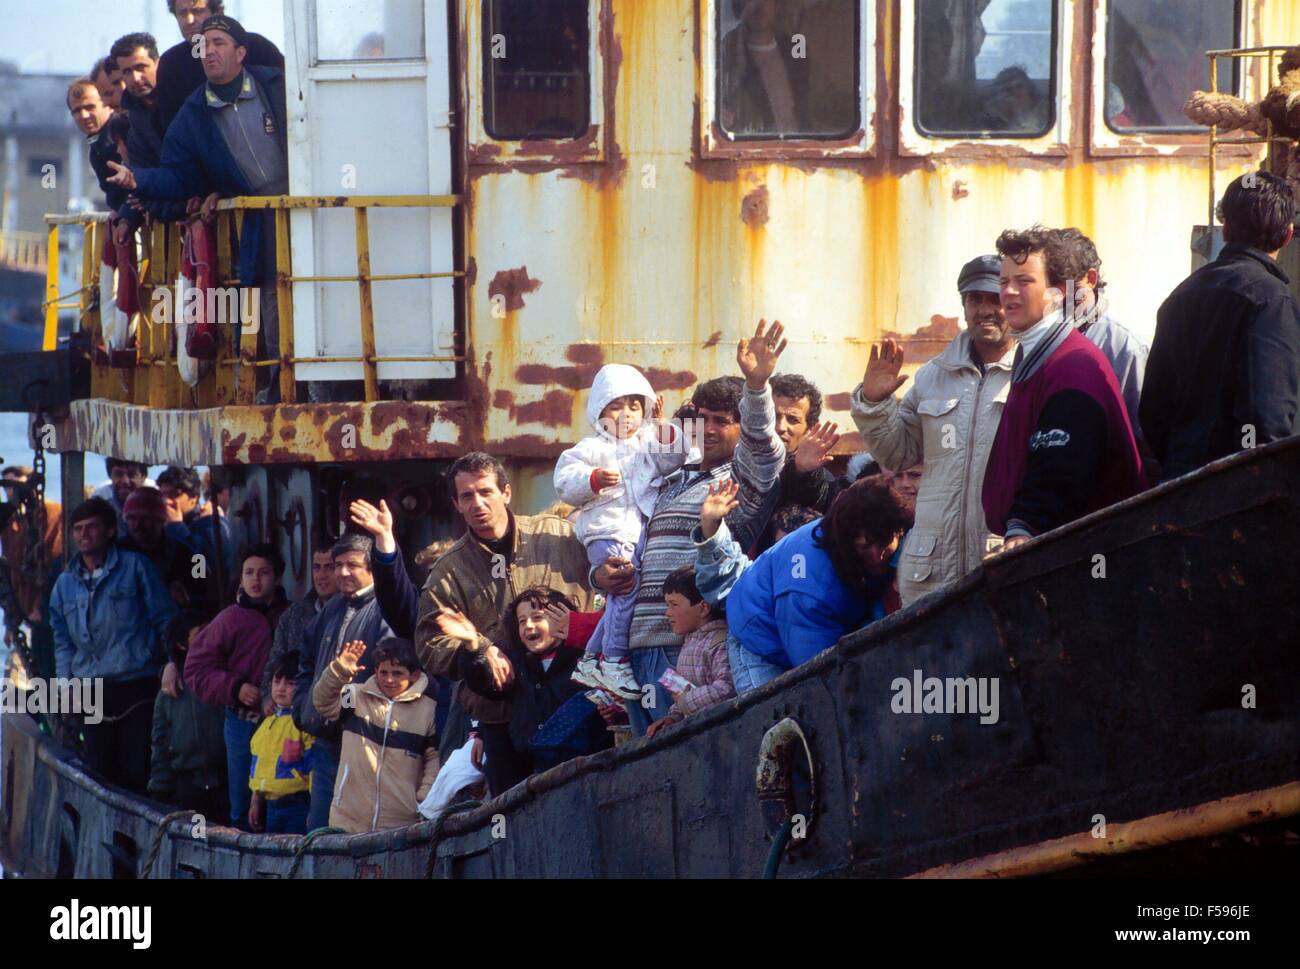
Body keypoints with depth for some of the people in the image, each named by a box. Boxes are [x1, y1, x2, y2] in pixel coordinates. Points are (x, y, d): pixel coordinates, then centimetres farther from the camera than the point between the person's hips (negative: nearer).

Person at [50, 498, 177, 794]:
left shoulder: (135, 566, 1)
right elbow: (62, 639, 19)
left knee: (137, 772, -6)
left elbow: (165, 619, 1)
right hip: (92, 690, 4)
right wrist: (66, 679, 6)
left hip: (137, 685, -4)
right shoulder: (66, 582, 13)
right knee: (100, 771, 5)